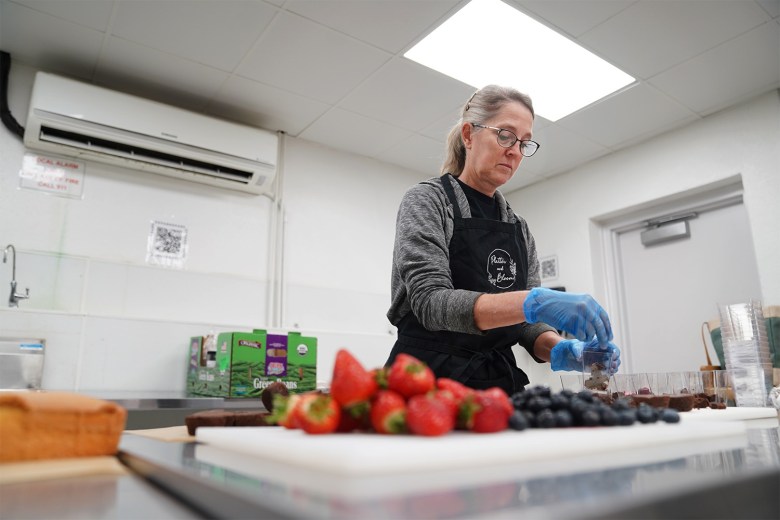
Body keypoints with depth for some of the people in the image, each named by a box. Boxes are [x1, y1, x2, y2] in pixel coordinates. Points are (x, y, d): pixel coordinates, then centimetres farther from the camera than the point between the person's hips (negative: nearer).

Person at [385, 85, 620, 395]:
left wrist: (560, 350, -15)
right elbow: (431, 302, -21)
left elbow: (528, 322, 7)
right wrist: (533, 301, -32)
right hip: (430, 382, -5)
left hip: (501, 385, 6)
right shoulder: (427, 200, -7)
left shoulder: (519, 228, 11)